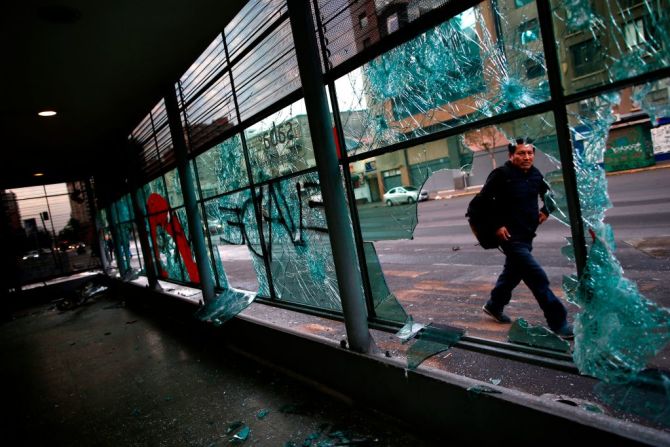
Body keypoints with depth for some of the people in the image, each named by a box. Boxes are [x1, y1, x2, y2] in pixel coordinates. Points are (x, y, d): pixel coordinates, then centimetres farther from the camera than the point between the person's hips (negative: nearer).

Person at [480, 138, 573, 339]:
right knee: (538, 277, -9)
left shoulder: (535, 174, 5)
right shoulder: (501, 174, -16)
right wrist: (497, 225, -17)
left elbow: (548, 193, 24)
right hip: (511, 236, -8)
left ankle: (494, 306, 42)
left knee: (513, 272, 21)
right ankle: (559, 324, 0)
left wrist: (545, 211, 9)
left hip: (527, 235, 8)